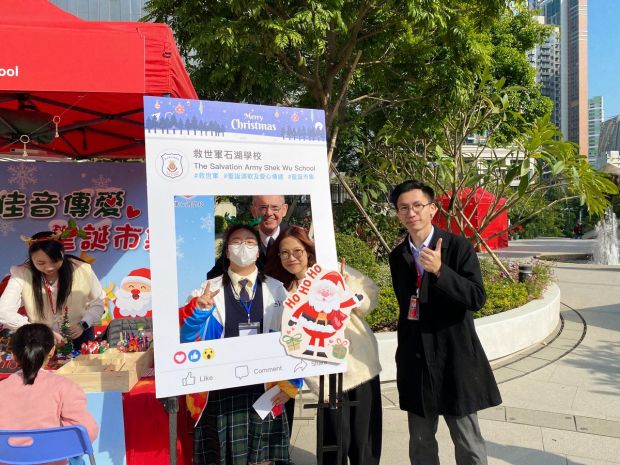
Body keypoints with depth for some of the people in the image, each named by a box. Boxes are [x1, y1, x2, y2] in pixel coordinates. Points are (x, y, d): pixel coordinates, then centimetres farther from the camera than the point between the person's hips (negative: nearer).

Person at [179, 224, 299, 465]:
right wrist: (199, 310, -26)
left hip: (266, 390, 1)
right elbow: (189, 340, -8)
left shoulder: (276, 289, 4)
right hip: (221, 391, 0)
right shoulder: (209, 291, 2)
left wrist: (291, 384, -2)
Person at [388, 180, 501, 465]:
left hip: (454, 357, -4)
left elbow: (477, 298, -19)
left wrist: (440, 270, -31)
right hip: (414, 359, 5)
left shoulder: (458, 246, -9)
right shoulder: (398, 255, 6)